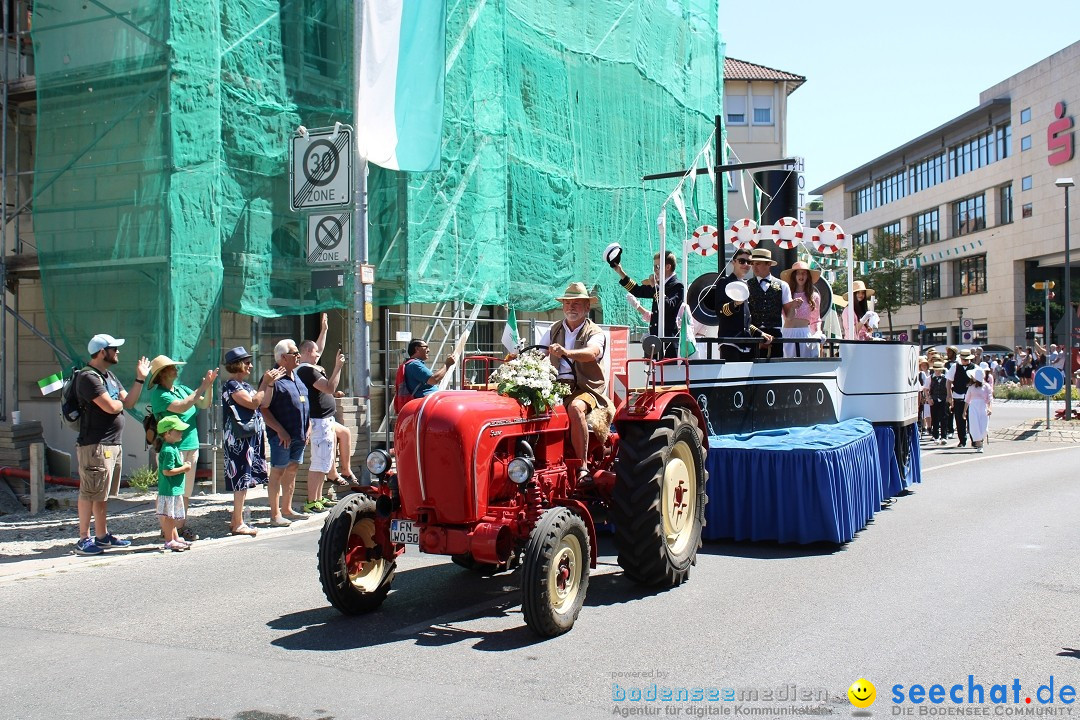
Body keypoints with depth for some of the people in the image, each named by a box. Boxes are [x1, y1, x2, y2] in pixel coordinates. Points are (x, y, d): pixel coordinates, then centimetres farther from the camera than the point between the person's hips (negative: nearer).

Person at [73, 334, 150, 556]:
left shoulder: (110, 376, 18)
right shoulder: (88, 377, -14)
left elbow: (129, 402, 14)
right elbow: (111, 407, -22)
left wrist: (140, 379, 8)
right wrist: (119, 402, -1)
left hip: (113, 444, 10)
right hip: (95, 445, -10)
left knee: (101, 494, 15)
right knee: (90, 493, -5)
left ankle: (102, 536, 22)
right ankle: (84, 539, 1)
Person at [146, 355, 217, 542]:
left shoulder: (182, 389, 13)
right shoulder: (158, 393, -8)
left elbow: (205, 404, 10)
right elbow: (181, 407, -21)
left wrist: (209, 385, -6)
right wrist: (202, 387, -18)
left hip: (191, 445, 7)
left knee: (187, 490, 11)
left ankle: (182, 525, 20)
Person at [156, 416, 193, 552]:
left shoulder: (174, 447, 11)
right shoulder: (169, 451, -21)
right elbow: (167, 471, -25)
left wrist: (183, 465, 8)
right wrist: (184, 468, -18)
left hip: (175, 489, 11)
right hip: (169, 489, -11)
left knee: (173, 515, 18)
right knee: (168, 515, -2)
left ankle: (175, 538, 27)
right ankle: (169, 541, 4)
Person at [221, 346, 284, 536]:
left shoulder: (244, 385, 18)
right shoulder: (231, 385, -11)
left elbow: (264, 403, 16)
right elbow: (253, 403, -20)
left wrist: (271, 383, 6)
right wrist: (265, 382, -14)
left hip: (250, 438, 10)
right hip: (239, 439, -10)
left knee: (244, 480, 11)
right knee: (242, 479, -8)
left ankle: (236, 520, 18)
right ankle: (238, 524, -3)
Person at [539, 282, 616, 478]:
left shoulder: (595, 333, 3)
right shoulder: (554, 331, 19)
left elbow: (592, 353, -20)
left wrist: (567, 353, -40)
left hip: (585, 388, -4)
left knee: (575, 408, -37)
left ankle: (583, 466, -29)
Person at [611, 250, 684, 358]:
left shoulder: (677, 286, -9)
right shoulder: (659, 285, 16)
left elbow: (669, 306, -24)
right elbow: (638, 291, 26)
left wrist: (655, 286, -23)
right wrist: (620, 273, 23)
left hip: (668, 338, -8)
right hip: (655, 337, 8)